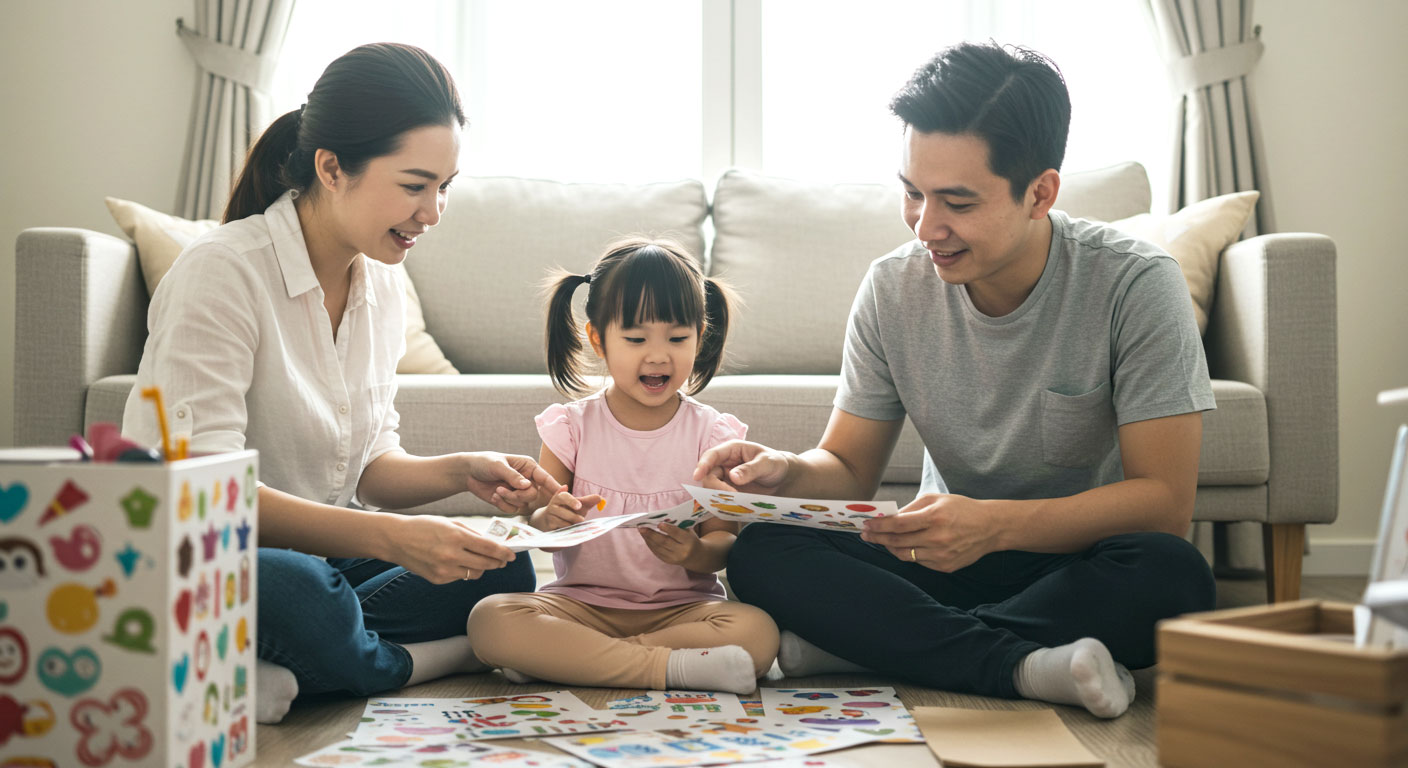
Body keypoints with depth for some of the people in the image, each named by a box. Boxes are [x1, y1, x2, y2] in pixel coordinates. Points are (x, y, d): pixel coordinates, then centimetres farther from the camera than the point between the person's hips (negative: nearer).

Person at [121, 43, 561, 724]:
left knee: (503, 574, -10)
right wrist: (390, 536, -34)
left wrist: (461, 470, -12)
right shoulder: (223, 272, -18)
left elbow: (369, 465, 9)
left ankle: (281, 677, -18)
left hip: (318, 549, 8)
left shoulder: (381, 284, 5)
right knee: (295, 587, -39)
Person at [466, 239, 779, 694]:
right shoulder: (572, 427, 3)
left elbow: (725, 538, -2)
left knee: (757, 632, -31)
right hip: (582, 601, 1)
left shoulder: (709, 434, 1)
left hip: (681, 606, 0)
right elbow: (538, 525, 1)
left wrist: (694, 552, -27)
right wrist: (548, 520, -24)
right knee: (490, 618, -28)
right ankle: (672, 666, -27)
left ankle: (565, 659, -23)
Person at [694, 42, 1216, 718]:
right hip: (949, 561, 2)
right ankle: (1024, 667, -26)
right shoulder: (894, 288, -4)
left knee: (1172, 575, -37)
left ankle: (852, 643, -24)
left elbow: (1165, 500, -19)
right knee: (759, 554, -21)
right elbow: (849, 469, 3)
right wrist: (788, 472, -21)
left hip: (1084, 562, -2)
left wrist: (995, 524, -34)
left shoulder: (1135, 285, -15)